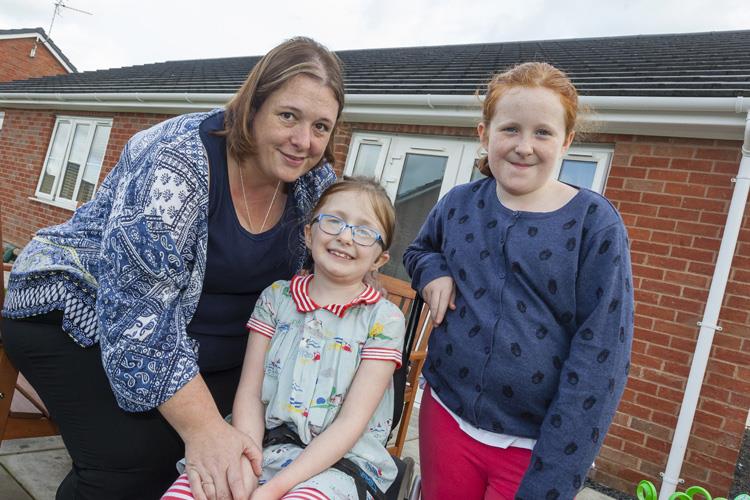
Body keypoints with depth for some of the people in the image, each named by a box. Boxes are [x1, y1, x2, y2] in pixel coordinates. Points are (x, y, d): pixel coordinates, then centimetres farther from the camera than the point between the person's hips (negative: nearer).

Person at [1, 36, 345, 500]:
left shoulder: (315, 179, -10)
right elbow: (140, 313, -32)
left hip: (200, 346, 6)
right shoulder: (179, 162, -28)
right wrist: (205, 428, -36)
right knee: (137, 460, -20)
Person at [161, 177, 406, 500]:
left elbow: (351, 422, -9)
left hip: (339, 459, -2)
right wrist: (245, 471, -14)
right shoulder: (275, 298, 6)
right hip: (261, 444, 3)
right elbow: (249, 394, 2)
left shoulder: (384, 320, -4)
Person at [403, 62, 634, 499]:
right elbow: (419, 249, 20)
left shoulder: (595, 223, -11)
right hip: (447, 416, 3)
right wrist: (432, 270, -6)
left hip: (535, 445, -3)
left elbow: (600, 358, -13)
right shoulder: (459, 204, -1)